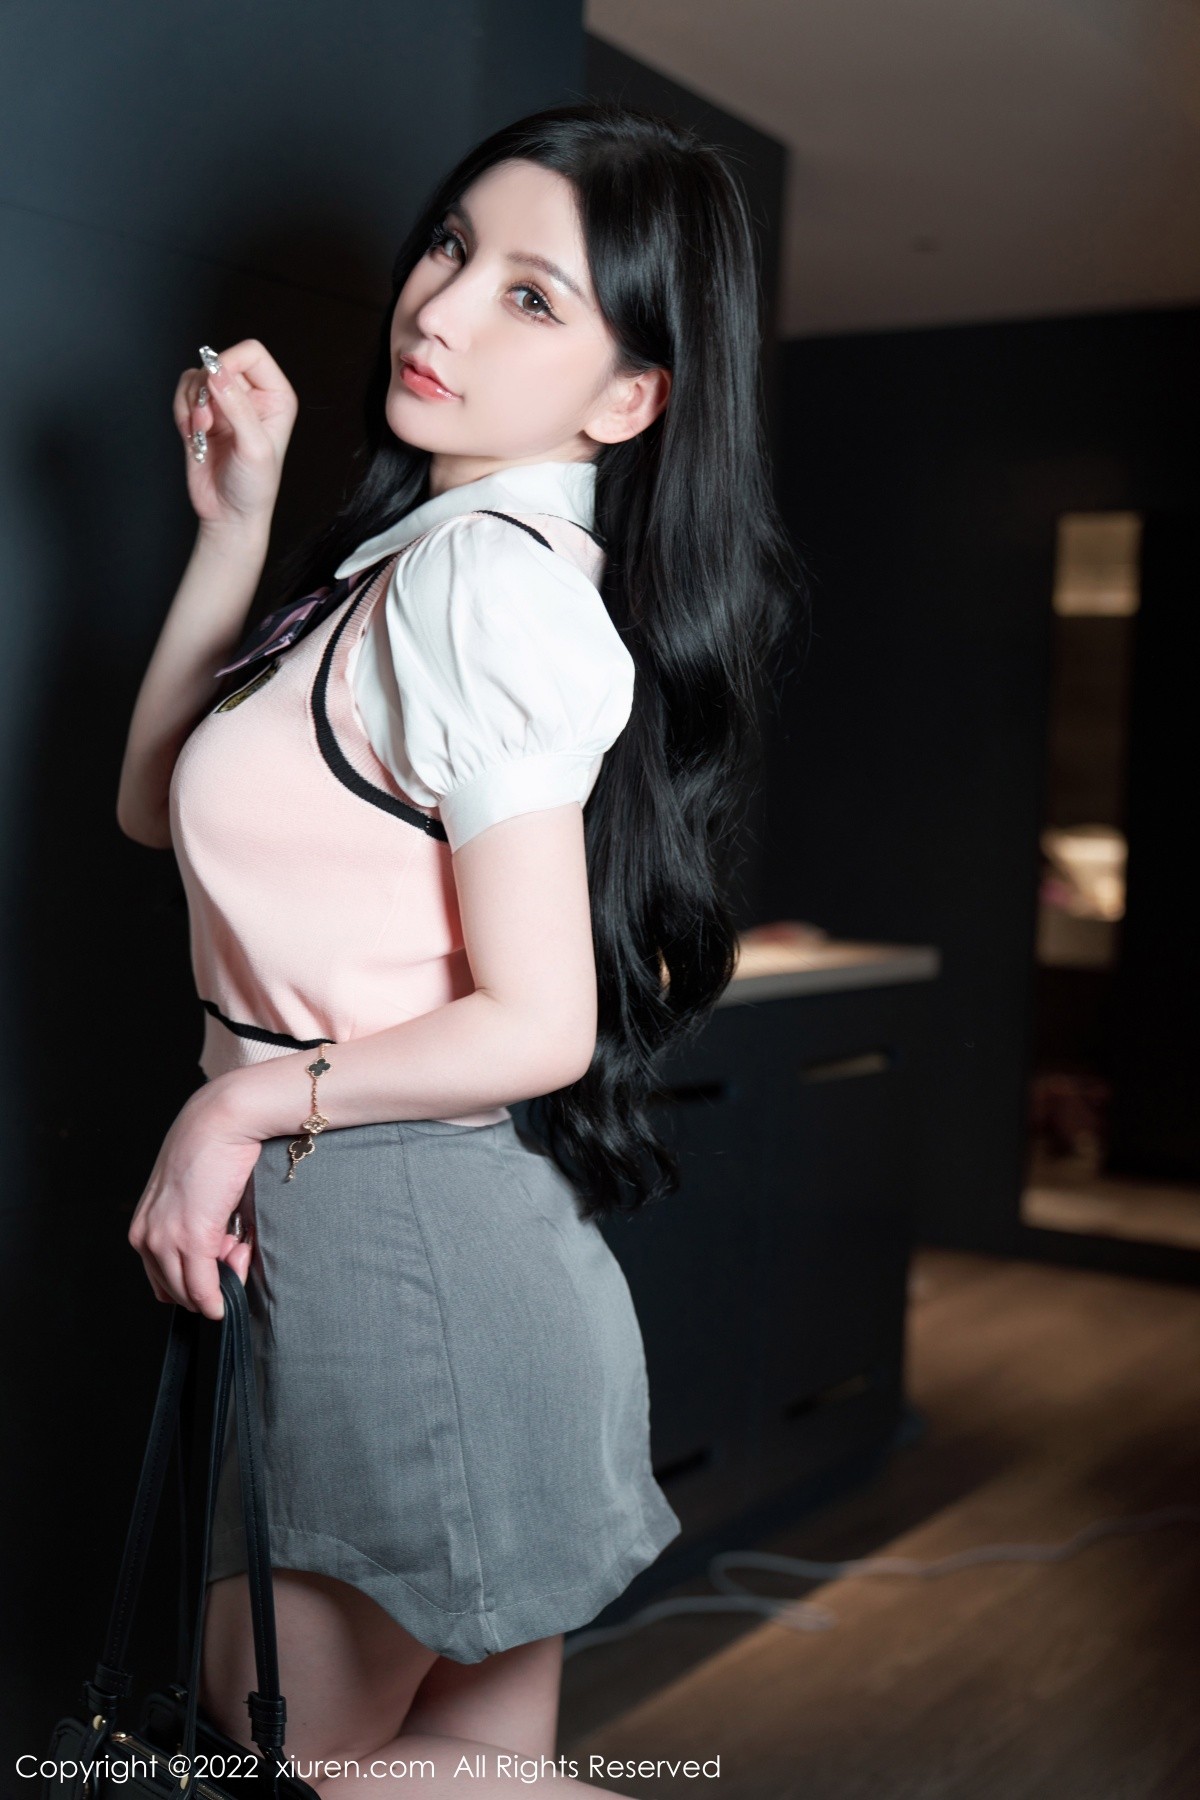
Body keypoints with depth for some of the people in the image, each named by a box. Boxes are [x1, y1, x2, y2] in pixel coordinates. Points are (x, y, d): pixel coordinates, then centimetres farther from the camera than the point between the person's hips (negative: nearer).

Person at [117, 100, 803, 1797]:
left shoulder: (482, 577, -18)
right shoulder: (416, 553, 12)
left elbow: (537, 1025, -22)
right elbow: (161, 804, 15)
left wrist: (248, 1100, -9)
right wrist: (237, 524, 8)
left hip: (405, 1226, -9)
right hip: (366, 1224, 9)